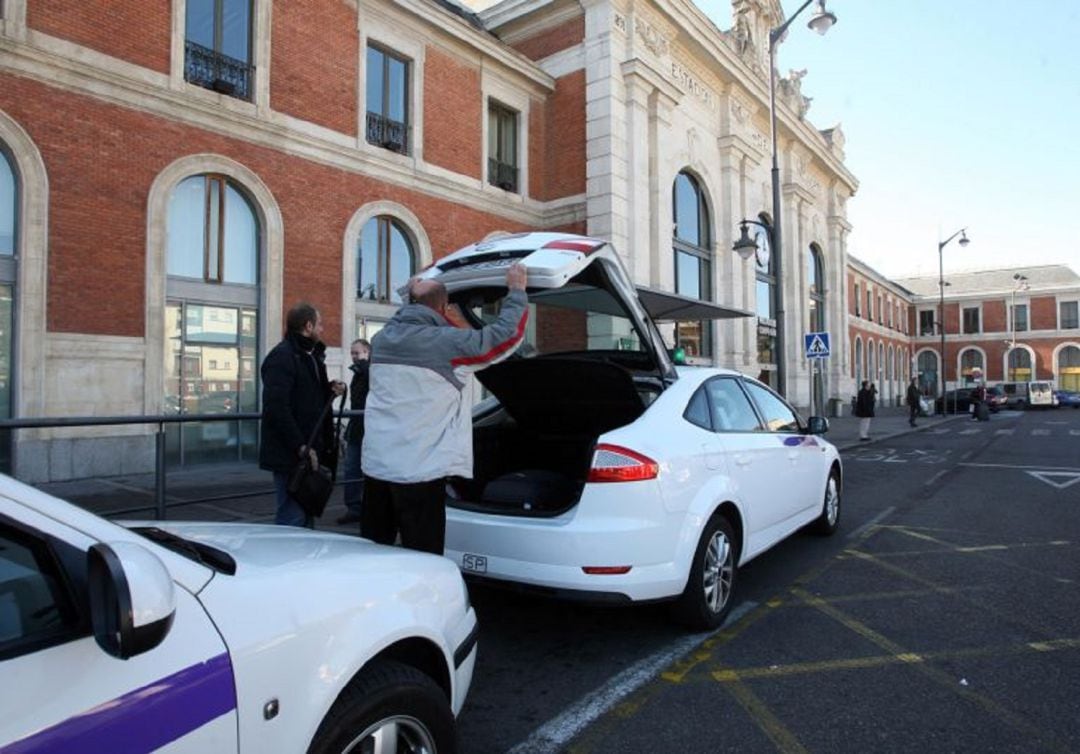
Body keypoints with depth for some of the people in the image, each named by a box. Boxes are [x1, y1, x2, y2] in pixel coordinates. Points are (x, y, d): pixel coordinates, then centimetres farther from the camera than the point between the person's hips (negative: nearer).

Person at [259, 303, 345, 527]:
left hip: (308, 452, 9)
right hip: (290, 456, -9)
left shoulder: (312, 355, 18)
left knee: (307, 515, 15)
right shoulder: (282, 357, -12)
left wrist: (329, 390, 7)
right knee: (293, 518, -7)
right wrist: (301, 447, -22)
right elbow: (277, 408, -20)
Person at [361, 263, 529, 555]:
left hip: (375, 464, 7)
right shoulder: (447, 342, -12)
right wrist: (516, 290, 6)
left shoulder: (381, 339, 8)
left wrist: (413, 297, 41)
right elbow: (505, 334, -7)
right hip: (419, 470, -7)